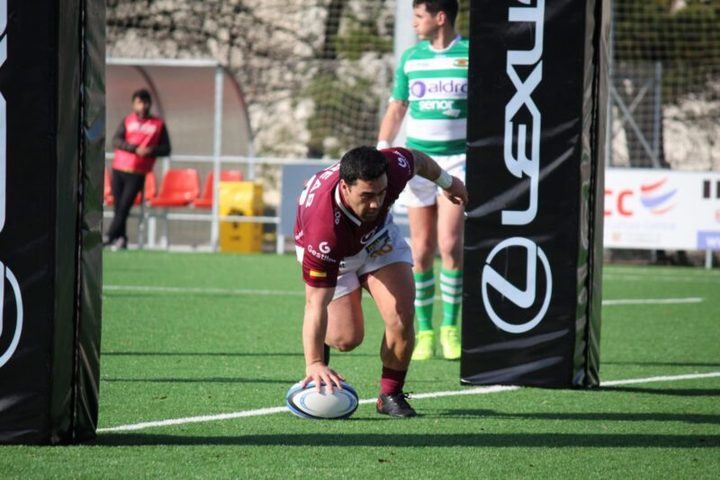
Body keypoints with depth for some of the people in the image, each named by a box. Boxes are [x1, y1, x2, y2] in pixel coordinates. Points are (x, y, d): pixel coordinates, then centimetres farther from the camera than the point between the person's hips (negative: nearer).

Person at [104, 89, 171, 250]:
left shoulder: (158, 124, 9)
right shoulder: (127, 121, 10)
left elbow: (166, 149, 9)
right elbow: (116, 140, -3)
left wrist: (151, 151, -11)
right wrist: (135, 148, -15)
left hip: (138, 172, -2)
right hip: (119, 169, 2)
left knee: (124, 206, -10)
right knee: (118, 205, 2)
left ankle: (109, 236, -6)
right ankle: (121, 238, 12)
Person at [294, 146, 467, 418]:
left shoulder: (393, 168, -37)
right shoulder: (324, 234, -47)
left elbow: (418, 160, -9)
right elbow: (316, 304, -42)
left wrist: (446, 182, 11)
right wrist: (314, 363, -48)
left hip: (378, 234, 3)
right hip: (336, 257, -3)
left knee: (401, 319, -16)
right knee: (348, 337, -10)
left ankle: (391, 395, 5)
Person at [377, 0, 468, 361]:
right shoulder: (411, 57, 9)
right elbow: (396, 109, 14)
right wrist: (382, 149, -1)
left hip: (458, 160, -3)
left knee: (450, 244, -14)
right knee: (421, 250, 1)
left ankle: (450, 327, 0)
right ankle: (424, 332, 9)